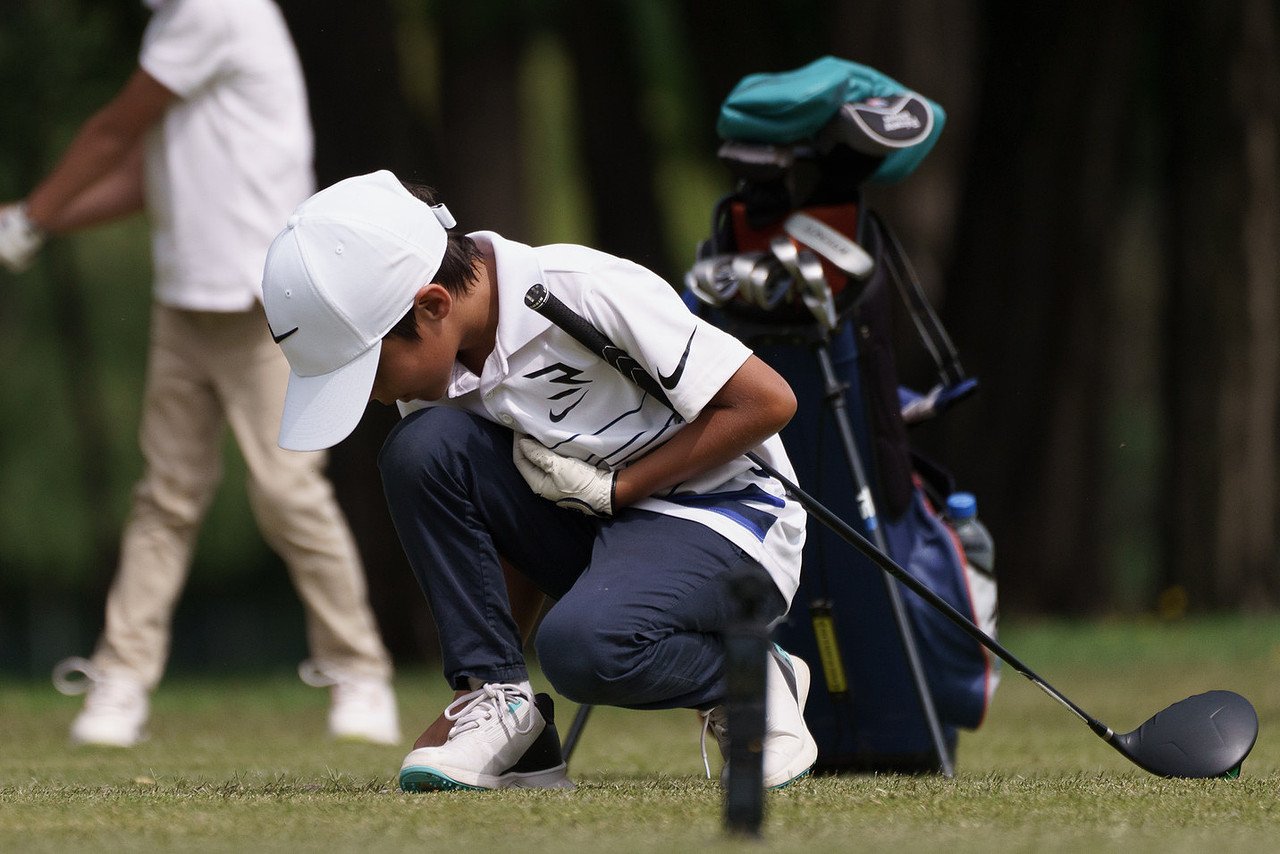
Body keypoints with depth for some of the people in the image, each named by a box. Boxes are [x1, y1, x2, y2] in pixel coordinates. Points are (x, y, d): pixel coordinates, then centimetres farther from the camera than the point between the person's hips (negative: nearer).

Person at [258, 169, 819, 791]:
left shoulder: (588, 294, -25)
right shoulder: (436, 362, -4)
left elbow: (768, 400, -20)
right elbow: (502, 529, 6)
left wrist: (611, 488, -19)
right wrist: (491, 684, -2)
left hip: (726, 522, -6)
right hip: (584, 532, 7)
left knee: (583, 643, -37)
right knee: (421, 449, -20)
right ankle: (499, 704, -12)